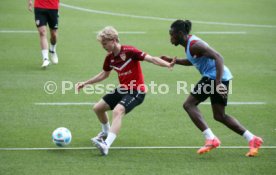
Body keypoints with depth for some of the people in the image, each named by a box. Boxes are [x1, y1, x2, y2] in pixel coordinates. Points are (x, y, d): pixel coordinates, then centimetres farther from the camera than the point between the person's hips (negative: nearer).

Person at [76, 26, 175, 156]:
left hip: (137, 91, -8)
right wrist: (85, 83, 20)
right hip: (122, 90, 8)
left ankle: (106, 145, -41)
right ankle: (106, 133, 43)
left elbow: (151, 59, -23)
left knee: (117, 111, -31)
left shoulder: (129, 51, -19)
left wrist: (168, 65, -38)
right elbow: (104, 74, 20)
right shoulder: (110, 57, 2)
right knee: (98, 108, 14)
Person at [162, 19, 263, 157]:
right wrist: (172, 61, 25)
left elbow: (218, 57, -25)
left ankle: (211, 139, -15)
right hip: (216, 77, 10)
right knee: (220, 116, 13)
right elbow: (191, 61, 34)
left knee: (189, 104, -8)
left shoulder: (194, 45, -16)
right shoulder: (188, 43, 14)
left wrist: (218, 82, -32)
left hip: (214, 77, -10)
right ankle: (252, 139, 12)